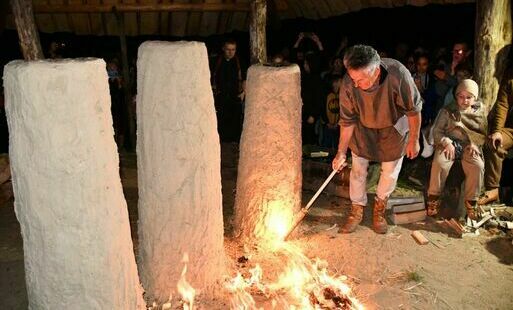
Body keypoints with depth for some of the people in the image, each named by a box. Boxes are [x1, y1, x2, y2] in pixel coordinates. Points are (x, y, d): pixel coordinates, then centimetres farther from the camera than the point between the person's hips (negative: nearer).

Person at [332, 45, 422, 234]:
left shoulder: (398, 75, -38)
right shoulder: (349, 83, -31)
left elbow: (413, 109, -21)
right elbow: (347, 120, -16)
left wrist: (413, 140, -13)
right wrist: (341, 153, -13)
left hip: (393, 127, -1)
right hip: (363, 128, 1)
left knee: (390, 171, 8)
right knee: (358, 169, 4)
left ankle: (379, 209, 33)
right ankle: (356, 211, 25)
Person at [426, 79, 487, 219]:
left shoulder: (480, 111, 9)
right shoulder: (447, 110, 4)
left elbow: (483, 133, 12)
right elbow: (436, 130, 1)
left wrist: (474, 144, -7)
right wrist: (447, 143, -15)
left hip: (469, 146, 1)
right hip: (449, 143, -1)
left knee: (478, 167, -28)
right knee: (439, 163, -31)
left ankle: (470, 202, -9)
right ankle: (433, 198, -13)